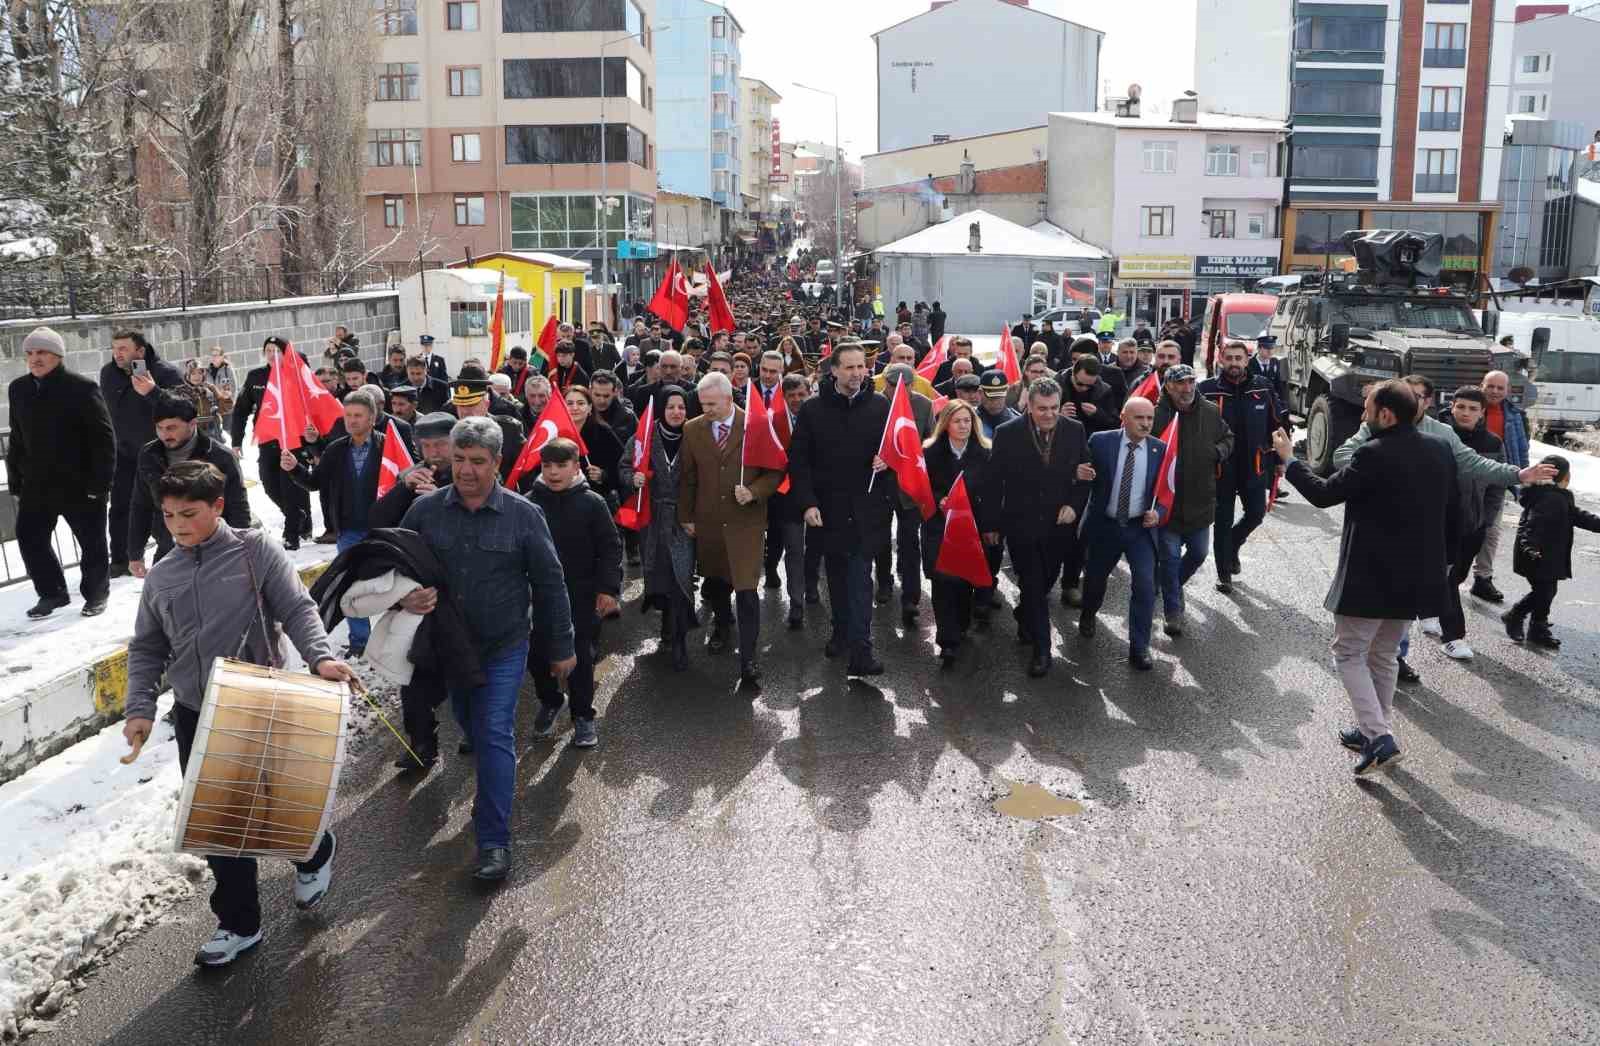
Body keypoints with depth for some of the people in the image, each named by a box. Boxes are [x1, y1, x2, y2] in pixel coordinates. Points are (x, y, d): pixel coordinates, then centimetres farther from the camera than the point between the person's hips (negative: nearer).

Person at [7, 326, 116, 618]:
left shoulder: (82, 388, -12)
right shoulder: (18, 389, 7)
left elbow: (104, 437, -12)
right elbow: (17, 439, 14)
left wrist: (100, 483, -16)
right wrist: (16, 482, 10)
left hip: (79, 483, -5)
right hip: (36, 485, 5)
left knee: (92, 542, 8)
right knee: (30, 539, 7)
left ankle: (96, 593, 27)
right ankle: (52, 592, 24)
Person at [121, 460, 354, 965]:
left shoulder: (255, 552, -5)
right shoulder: (160, 578, 8)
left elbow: (297, 610, -11)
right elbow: (146, 649, 12)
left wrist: (320, 656, -28)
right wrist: (140, 707, 0)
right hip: (194, 716, 4)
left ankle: (315, 852, 37)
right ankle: (239, 923, 22)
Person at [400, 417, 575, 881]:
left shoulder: (524, 515, -10)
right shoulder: (425, 509, -5)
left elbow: (549, 584, -3)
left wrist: (561, 647, 1)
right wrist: (404, 596, -18)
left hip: (503, 649, -3)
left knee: (494, 736, -8)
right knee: (472, 729, 19)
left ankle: (494, 842, -4)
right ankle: (491, 791, 46)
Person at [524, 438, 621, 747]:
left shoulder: (591, 503, -7)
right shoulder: (530, 502, -2)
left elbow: (610, 547, -5)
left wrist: (608, 588, -10)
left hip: (581, 595, -2)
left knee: (581, 657, 4)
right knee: (537, 655, 7)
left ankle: (583, 715, 21)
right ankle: (550, 701, 33)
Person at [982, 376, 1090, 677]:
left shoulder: (1075, 431, -4)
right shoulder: (1007, 433, -11)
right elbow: (992, 482, -5)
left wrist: (1075, 505, -10)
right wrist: (991, 524, -2)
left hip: (1058, 525, 3)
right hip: (1021, 525, -3)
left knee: (1045, 582, 18)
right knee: (1033, 586, 1)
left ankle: (1024, 619, 46)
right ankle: (1041, 649, 11)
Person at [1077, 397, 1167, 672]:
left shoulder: (1160, 449, -4)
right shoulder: (1101, 441, -8)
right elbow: (1085, 476, -1)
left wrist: (1157, 513, -14)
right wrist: (1079, 474, -25)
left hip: (1140, 528, 0)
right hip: (1104, 525, 0)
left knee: (1145, 584, -12)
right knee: (1095, 578, 17)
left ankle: (1139, 647, 2)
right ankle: (1087, 616, 50)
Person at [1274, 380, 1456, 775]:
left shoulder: (1374, 454, -20)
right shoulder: (1441, 452, 4)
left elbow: (1323, 494, -15)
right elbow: (1449, 517, 11)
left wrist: (1288, 460, -1)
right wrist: (1436, 563, 21)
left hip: (1370, 578, -7)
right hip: (1415, 577, 7)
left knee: (1349, 653, 6)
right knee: (1384, 656, 21)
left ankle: (1379, 737, -5)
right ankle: (1375, 730, 30)